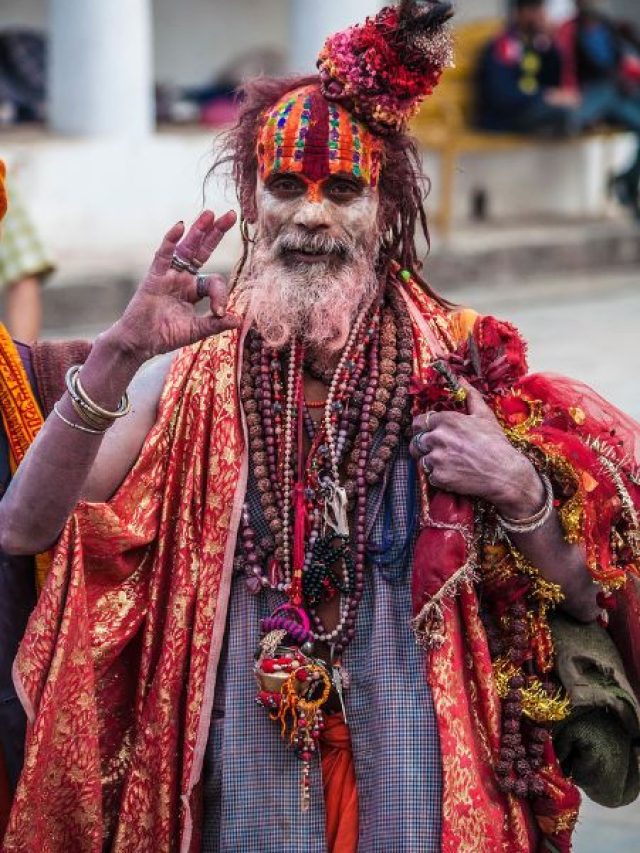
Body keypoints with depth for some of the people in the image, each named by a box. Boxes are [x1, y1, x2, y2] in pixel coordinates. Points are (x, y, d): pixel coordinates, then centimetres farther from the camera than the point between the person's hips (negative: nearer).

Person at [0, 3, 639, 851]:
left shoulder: (462, 371, -4)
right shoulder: (188, 380, -3)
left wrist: (518, 492, -21)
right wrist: (118, 355, -25)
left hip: (414, 773, 0)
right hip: (242, 773, 0)